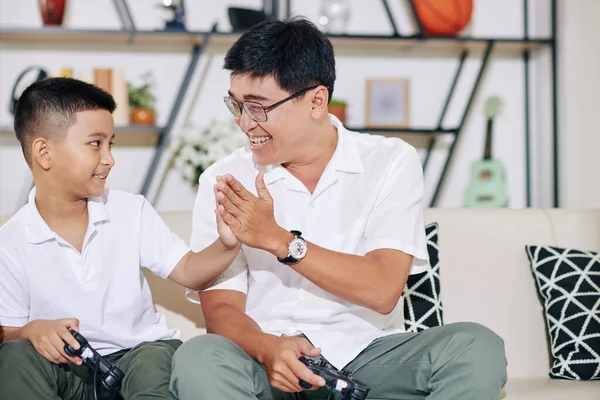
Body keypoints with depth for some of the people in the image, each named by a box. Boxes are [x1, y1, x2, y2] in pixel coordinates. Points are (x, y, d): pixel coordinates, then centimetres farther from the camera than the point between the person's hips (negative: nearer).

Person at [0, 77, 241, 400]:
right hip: (67, 370, 0)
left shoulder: (131, 211, 4)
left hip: (139, 352, 1)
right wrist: (31, 331, -23)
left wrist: (226, 245, -19)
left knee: (157, 357, -34)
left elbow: (188, 272, 2)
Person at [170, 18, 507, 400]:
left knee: (476, 348, -27)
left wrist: (278, 240, -18)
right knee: (198, 361, -33)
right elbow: (221, 306, -4)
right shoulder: (224, 182, 1)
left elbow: (383, 290, -11)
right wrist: (268, 348, -25)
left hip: (366, 354, 1)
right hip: (269, 362, 0)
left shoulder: (391, 162, 0)